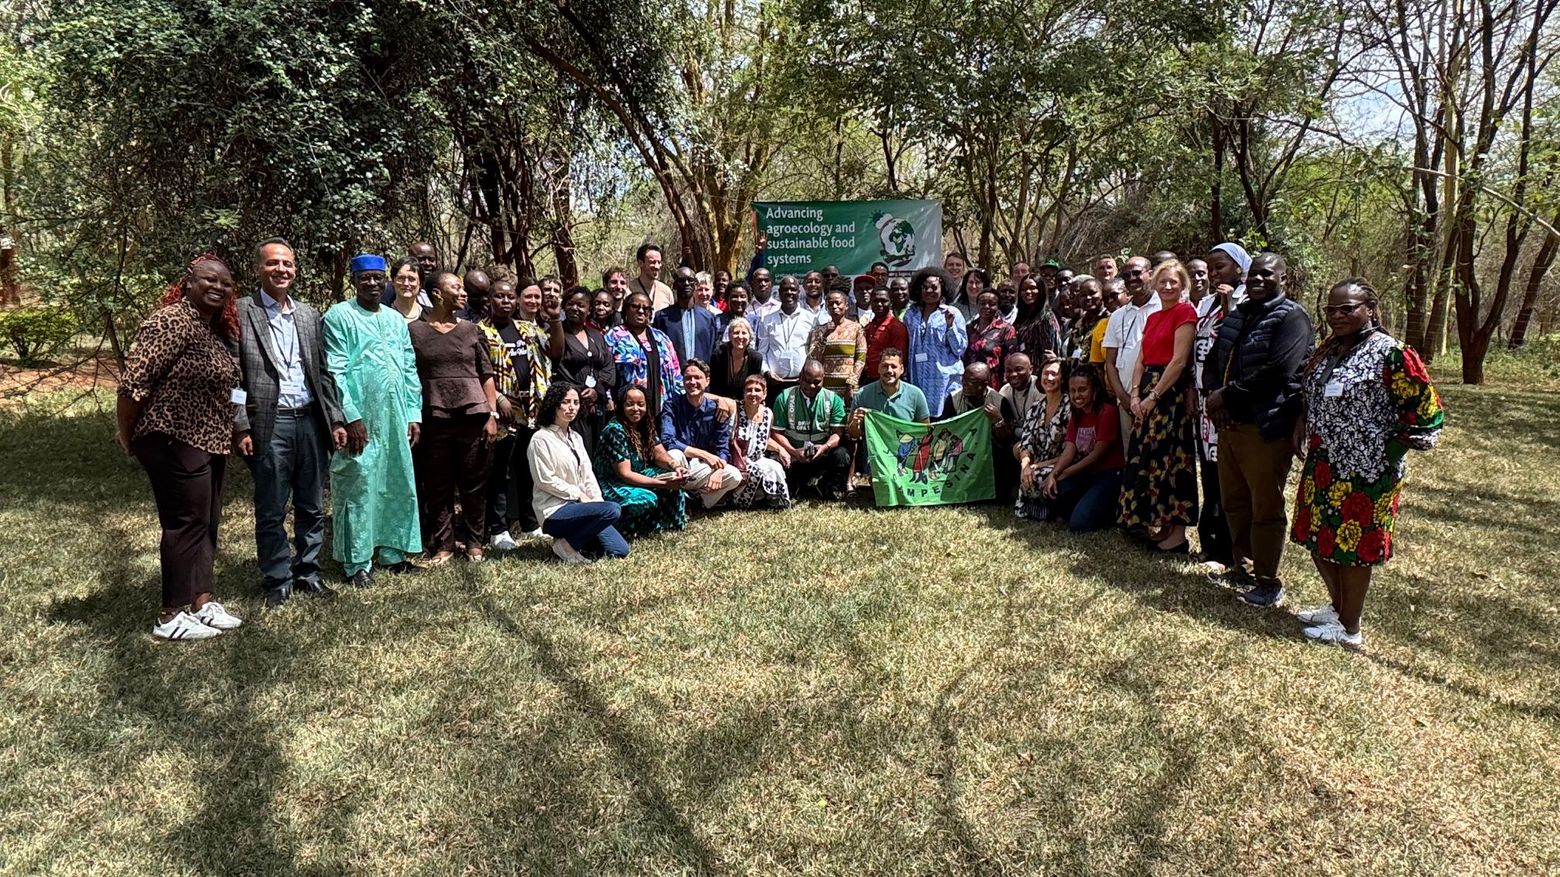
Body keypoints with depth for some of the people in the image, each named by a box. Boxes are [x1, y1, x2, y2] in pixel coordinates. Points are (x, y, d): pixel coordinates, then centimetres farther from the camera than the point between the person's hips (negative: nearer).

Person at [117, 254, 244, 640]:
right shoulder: (171, 321, -16)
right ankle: (172, 617, 8)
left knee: (206, 523, 14)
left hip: (209, 442, 9)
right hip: (175, 443, -9)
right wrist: (127, 437, -11)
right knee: (185, 524, -2)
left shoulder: (217, 327, 12)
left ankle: (201, 601, 25)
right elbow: (135, 382, -20)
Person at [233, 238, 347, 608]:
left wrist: (336, 419, 8)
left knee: (312, 508, 13)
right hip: (269, 425, -4)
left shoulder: (309, 315, 12)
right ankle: (277, 581, 19)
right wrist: (240, 427, -11)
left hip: (311, 421, 5)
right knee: (271, 512, 6)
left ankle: (307, 572, 26)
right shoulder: (241, 312, -3)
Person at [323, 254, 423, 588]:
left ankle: (393, 552, 22)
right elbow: (334, 372, -10)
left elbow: (410, 369, 15)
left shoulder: (396, 320, 15)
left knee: (398, 486, 10)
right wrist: (350, 417, -16)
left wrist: (413, 414, 8)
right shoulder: (339, 317, -3)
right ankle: (357, 564, 7)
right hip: (359, 419, -6)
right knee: (359, 489, -2)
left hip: (395, 418, 6)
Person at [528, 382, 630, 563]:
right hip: (554, 511, -7)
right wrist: (578, 495, -11)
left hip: (578, 505, 7)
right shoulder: (541, 439, -7)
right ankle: (567, 546, -13)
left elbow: (587, 474, 13)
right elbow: (546, 480, -12)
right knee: (613, 510, -29)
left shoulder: (576, 438, 17)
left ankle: (572, 538, 10)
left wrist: (597, 500, -3)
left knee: (620, 550, -7)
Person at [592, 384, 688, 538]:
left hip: (634, 477, 8)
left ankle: (673, 523, 4)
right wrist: (662, 484, -30)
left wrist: (675, 467, -22)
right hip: (610, 485, -8)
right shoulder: (615, 430, -23)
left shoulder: (646, 424, -1)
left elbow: (659, 454, 2)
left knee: (674, 480, -9)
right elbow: (624, 474, -26)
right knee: (647, 500, -31)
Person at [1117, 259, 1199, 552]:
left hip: (1171, 392, -8)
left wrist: (1153, 396, -14)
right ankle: (1154, 524, 22)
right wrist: (1135, 394, -1)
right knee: (1145, 458, 11)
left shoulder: (1185, 312, -8)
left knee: (1170, 460, -5)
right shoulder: (1152, 318, 17)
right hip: (1147, 394, 8)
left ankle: (1177, 534, 2)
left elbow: (1179, 360, -15)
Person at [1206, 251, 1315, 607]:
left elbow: (1276, 372, -20)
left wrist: (1227, 395, -15)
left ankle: (1268, 582, 11)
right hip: (1230, 423, 8)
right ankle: (1242, 567, 32)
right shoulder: (1237, 314, 16)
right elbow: (1214, 360, 17)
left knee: (1265, 508, -1)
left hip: (1266, 428, -8)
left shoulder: (1291, 317, -9)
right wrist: (1214, 395, -2)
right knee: (1233, 501, 17)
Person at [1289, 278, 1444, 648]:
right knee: (1318, 538, 16)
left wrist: (1390, 449, -11)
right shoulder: (1327, 351, 9)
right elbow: (1309, 396, 24)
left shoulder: (1390, 354, -15)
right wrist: (1301, 425, 8)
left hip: (1364, 469, -8)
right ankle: (1337, 606, 36)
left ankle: (1349, 628, 16)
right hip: (1323, 466, 8)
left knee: (1351, 546, 2)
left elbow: (1425, 409, -13)